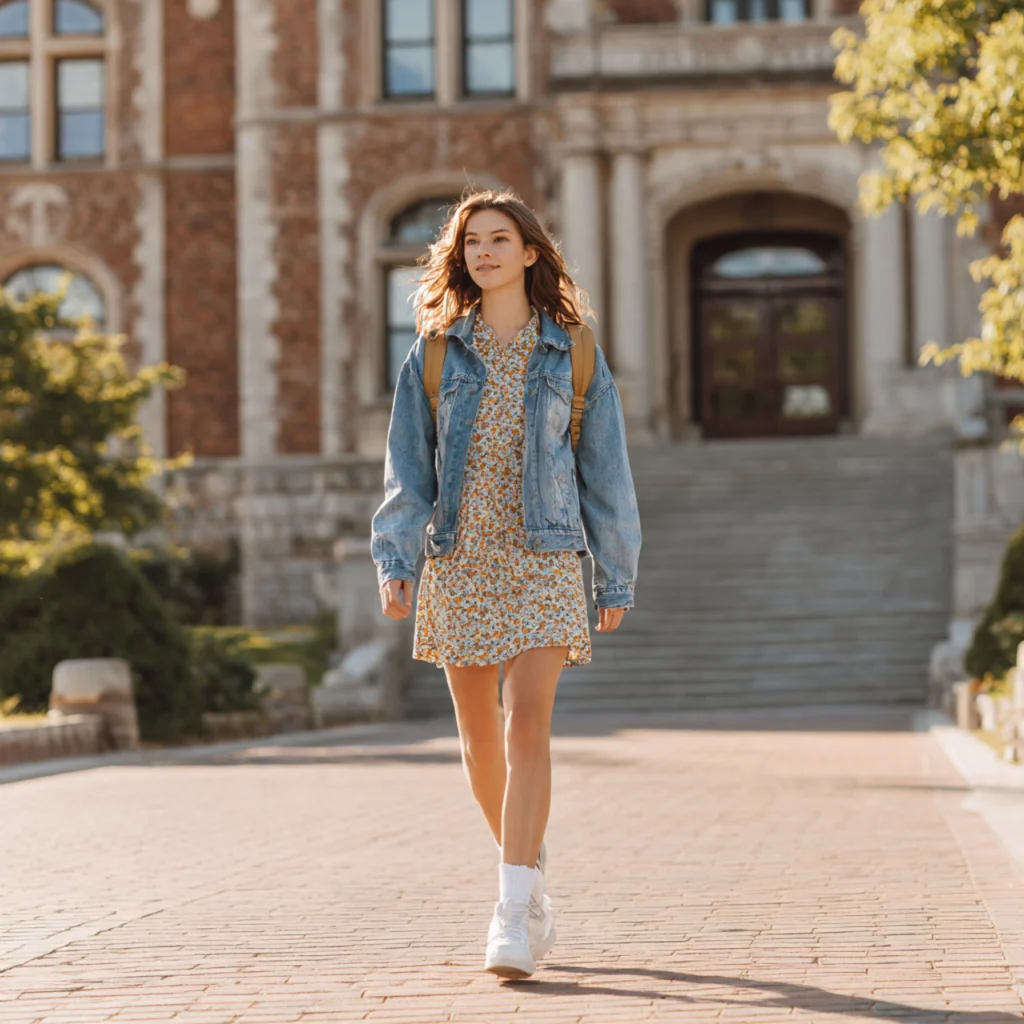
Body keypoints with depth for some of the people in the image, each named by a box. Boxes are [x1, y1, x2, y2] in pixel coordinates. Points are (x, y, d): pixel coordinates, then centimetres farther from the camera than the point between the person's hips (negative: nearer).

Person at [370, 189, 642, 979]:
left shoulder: (571, 356, 4)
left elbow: (605, 471, 7)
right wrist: (395, 561, -7)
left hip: (544, 562, -2)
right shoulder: (434, 355, 7)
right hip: (458, 561, 2)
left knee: (527, 724, -15)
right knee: (479, 736, 9)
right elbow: (407, 467, 4)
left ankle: (513, 916, -18)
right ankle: (532, 863, 32)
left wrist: (616, 578, 6)